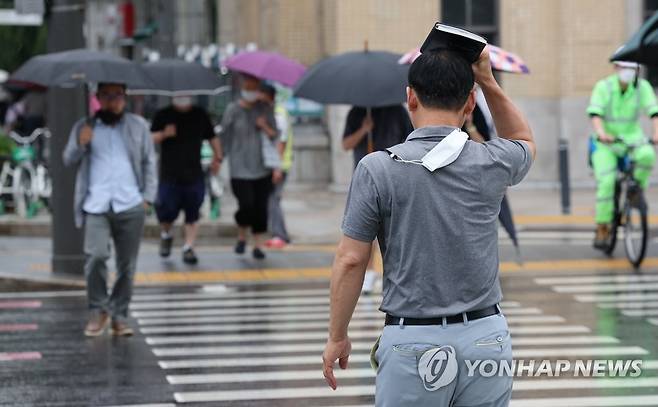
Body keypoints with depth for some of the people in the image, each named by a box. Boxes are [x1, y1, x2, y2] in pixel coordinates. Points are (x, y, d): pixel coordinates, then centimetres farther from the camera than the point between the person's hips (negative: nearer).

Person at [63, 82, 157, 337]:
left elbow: (149, 162, 12)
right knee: (95, 256, -18)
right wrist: (80, 145, -10)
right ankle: (98, 310, 1)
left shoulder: (138, 126, 12)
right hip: (96, 205, -1)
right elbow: (69, 161, 11)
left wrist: (148, 196, 2)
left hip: (131, 205, 1)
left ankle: (119, 316, 14)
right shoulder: (84, 127, 11)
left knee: (127, 265, 3)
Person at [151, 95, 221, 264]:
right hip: (169, 174, -2)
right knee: (167, 212, -2)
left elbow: (212, 137, 20)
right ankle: (166, 236, 28)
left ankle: (189, 248, 6)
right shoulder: (163, 115, 1)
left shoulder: (200, 115, 8)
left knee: (192, 214, 0)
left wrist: (217, 158, 18)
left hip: (194, 175, 2)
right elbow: (150, 139, -1)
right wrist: (163, 134, -20)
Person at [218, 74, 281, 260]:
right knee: (246, 205, -13)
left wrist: (266, 128, -10)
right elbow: (224, 136, 4)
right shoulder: (233, 110, -1)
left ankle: (258, 245, 12)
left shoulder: (265, 109, 6)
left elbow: (276, 136, 9)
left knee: (261, 206, 0)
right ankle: (241, 237, 14)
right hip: (240, 168, -2)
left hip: (262, 167, 3)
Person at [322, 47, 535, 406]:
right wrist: (488, 82, 16)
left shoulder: (377, 169, -9)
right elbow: (524, 140, 26)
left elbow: (351, 260, -6)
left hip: (412, 342, -3)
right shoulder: (492, 163, 0)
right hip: (486, 336, 3)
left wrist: (337, 336, 5)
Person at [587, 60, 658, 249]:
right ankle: (602, 229, -7)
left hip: (632, 138, 1)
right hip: (607, 143, -1)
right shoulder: (604, 86, -11)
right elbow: (595, 113, -23)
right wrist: (601, 133, -43)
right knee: (606, 182, -19)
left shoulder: (642, 87, -6)